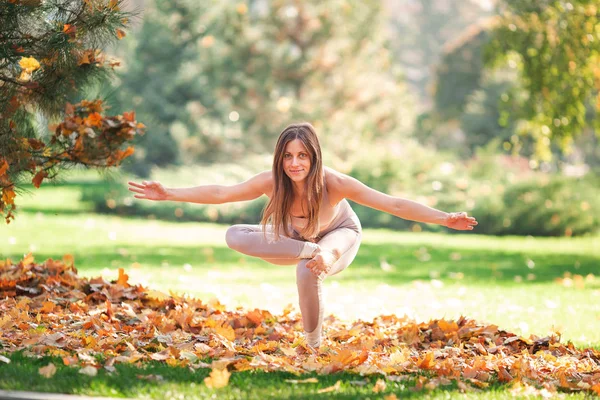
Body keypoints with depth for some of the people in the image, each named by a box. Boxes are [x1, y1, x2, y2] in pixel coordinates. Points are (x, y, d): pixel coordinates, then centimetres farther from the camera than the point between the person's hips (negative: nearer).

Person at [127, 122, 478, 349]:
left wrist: (445, 219, -40)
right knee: (236, 237, -22)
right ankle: (314, 254, -23)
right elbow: (219, 193, -21)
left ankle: (315, 343, -14)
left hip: (340, 234, -3)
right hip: (298, 237, 3)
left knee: (308, 272, -39)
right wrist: (168, 195, -25)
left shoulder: (334, 183, -36)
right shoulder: (272, 182, -29)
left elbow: (394, 205, -35)